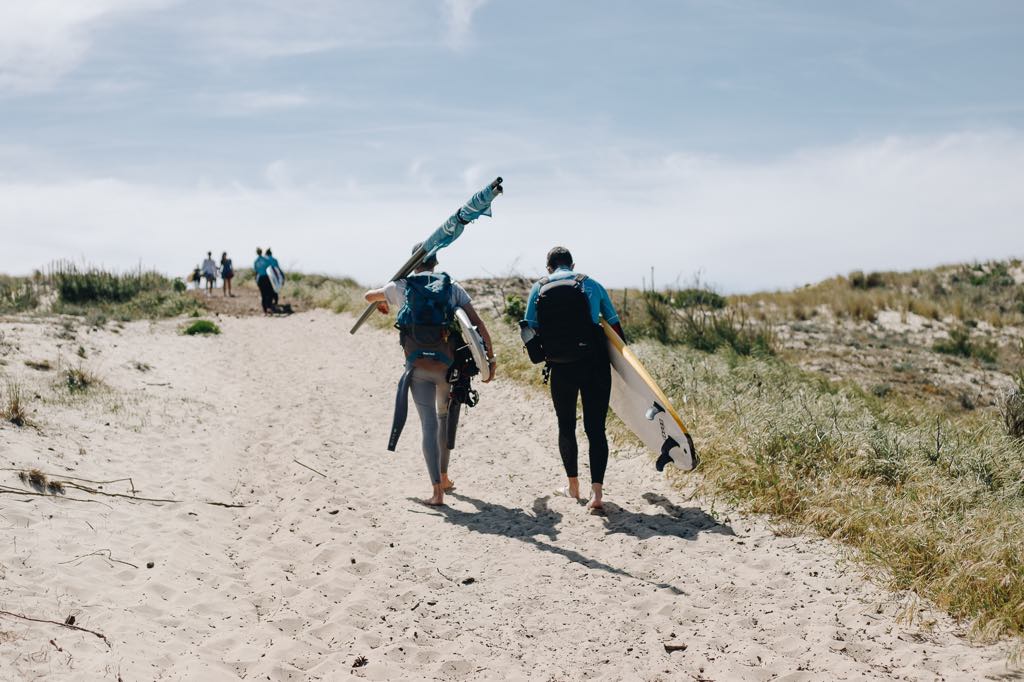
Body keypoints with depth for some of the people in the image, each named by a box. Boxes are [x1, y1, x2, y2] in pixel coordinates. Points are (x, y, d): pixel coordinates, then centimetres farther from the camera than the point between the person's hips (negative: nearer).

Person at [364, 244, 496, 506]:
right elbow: (478, 324, 0)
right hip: (447, 366, 1)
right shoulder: (452, 288, 6)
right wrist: (490, 359, 5)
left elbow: (369, 296, 27)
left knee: (429, 424, -4)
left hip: (418, 368, -1)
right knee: (444, 417, 23)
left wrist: (381, 302, 50)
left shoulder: (402, 287, 7)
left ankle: (437, 491, -14)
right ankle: (444, 477, 31)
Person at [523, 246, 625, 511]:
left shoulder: (539, 289, 7)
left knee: (566, 426, 18)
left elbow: (530, 332, 5)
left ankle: (573, 485, 29)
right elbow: (615, 326, 8)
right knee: (595, 428, 0)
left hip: (560, 368, 1)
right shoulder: (593, 285, 7)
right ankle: (596, 491, -11)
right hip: (595, 365, -1)